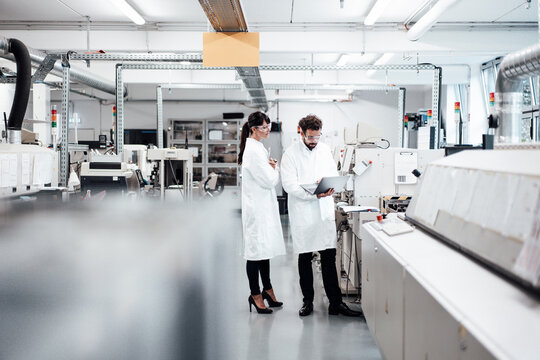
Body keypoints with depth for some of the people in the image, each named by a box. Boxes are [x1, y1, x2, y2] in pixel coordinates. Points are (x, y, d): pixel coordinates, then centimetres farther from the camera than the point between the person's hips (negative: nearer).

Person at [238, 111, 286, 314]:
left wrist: (272, 167, 2)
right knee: (256, 250, -1)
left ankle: (267, 290, 25)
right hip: (257, 207, -10)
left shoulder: (257, 147, 14)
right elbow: (269, 180, -20)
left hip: (264, 206, 10)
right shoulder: (253, 150, -18)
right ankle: (256, 294, 9)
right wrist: (276, 168, -2)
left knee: (265, 249, 16)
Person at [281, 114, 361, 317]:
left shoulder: (325, 150, 9)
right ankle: (308, 301, 20)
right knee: (305, 257, 7)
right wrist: (314, 194, -23)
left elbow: (334, 174, 11)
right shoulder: (291, 153, -6)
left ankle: (335, 303, 8)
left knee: (329, 256, 3)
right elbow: (289, 184, -13)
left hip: (324, 211, 3)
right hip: (303, 213, -3)